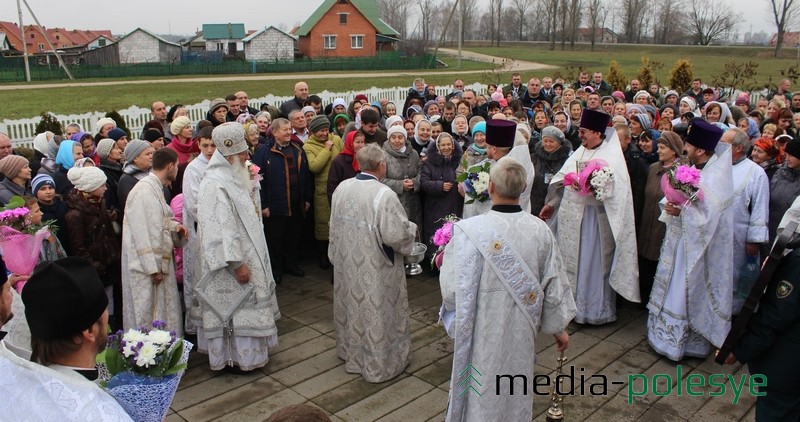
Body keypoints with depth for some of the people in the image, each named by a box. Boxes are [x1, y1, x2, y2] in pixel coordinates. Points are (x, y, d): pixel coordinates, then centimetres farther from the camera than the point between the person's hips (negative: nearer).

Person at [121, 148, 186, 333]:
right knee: (147, 314, 0)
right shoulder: (144, 191, -17)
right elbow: (142, 232, -22)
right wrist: (153, 268, -22)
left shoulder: (156, 188, 13)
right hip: (146, 267, -10)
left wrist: (174, 225, 1)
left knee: (163, 310, 15)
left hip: (159, 262, 10)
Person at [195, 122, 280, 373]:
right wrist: (237, 263, -25)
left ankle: (247, 350, 32)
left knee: (245, 303, 18)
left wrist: (254, 209, 7)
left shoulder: (232, 177, 8)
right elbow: (220, 229, -25)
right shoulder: (215, 185, -23)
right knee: (234, 306, 2)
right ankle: (235, 358, 17)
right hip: (232, 260, -10)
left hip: (247, 253, 10)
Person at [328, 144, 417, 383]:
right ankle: (379, 364, 24)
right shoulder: (384, 194, -24)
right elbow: (397, 234, -23)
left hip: (347, 264, 6)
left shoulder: (342, 188, -4)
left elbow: (334, 226, 7)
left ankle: (351, 352, 42)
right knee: (375, 311, 9)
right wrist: (412, 228, -2)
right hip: (375, 270, -6)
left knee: (352, 305, 23)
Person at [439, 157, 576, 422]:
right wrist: (559, 327, 12)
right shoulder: (540, 230, -11)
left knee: (480, 399, 17)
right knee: (516, 393, 24)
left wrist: (447, 259, 2)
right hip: (521, 333, 3)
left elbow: (452, 289, -19)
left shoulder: (468, 230, -23)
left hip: (482, 333, -3)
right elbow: (555, 284, -2)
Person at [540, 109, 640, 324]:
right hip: (571, 216, 7)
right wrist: (551, 204, 15)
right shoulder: (580, 152, 12)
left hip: (594, 218, -7)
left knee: (592, 263, 2)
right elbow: (562, 179, 16)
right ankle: (572, 304, 28)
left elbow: (616, 188, -21)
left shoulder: (612, 156, -10)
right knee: (571, 261, 13)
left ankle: (596, 310, 18)